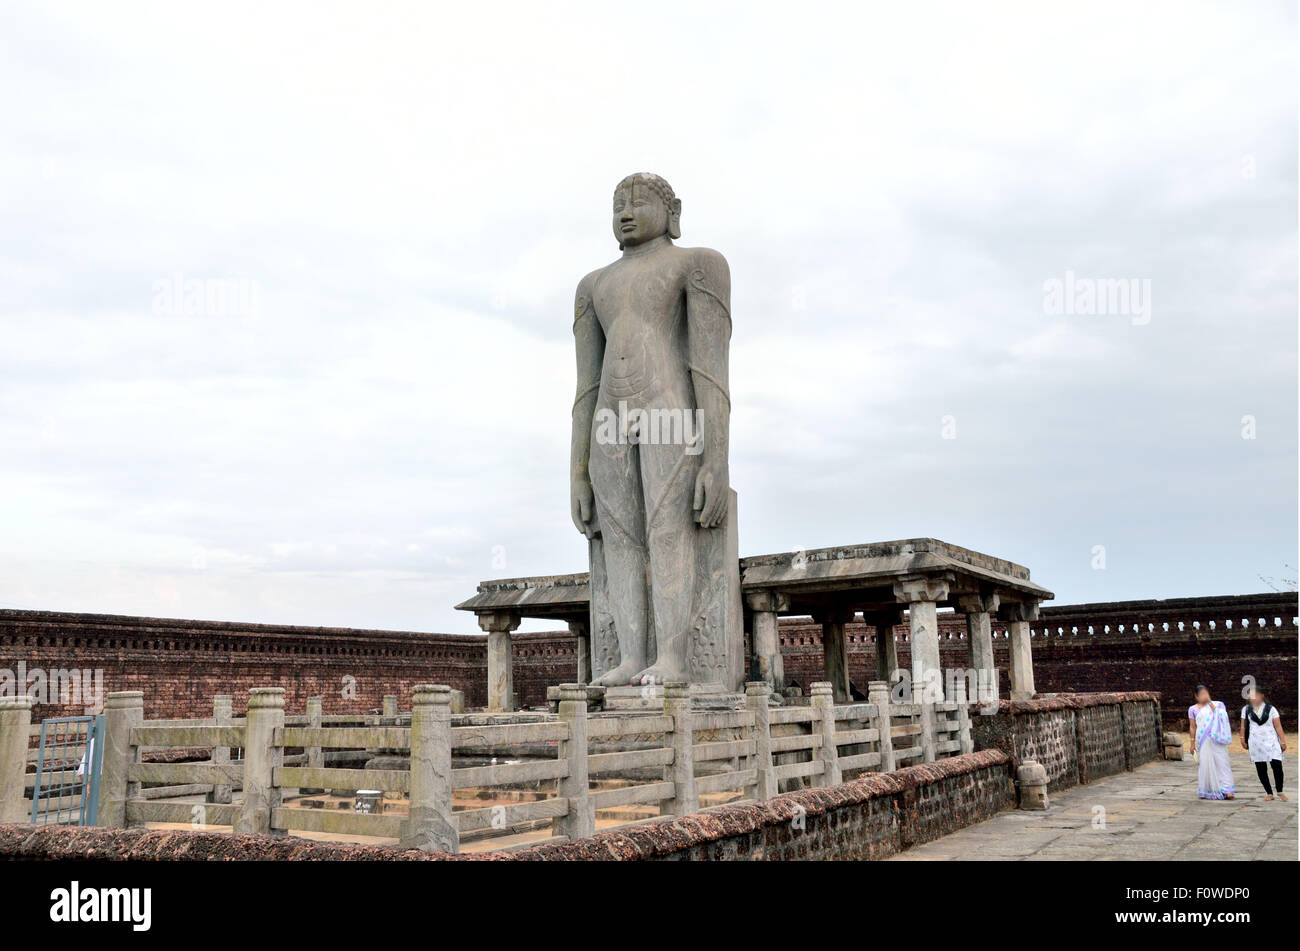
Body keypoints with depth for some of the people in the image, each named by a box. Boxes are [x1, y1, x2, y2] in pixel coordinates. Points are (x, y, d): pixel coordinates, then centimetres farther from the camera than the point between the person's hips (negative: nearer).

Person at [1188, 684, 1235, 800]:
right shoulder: (1193, 709, 10)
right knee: (1205, 764, 0)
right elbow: (1193, 727, 11)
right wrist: (1192, 742, 7)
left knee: (1221, 762, -7)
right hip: (1202, 740, 0)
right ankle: (1206, 791, 8)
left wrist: (1210, 703, -8)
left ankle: (1226, 790, -9)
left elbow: (1221, 718, -6)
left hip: (1216, 738, 0)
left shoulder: (1217, 704, 10)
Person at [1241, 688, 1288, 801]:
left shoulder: (1271, 709, 1)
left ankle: (1280, 792, 7)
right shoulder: (1246, 709, 8)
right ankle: (1269, 794, 11)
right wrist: (1243, 739, 5)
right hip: (1255, 744, 2)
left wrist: (1283, 741, -3)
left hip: (1271, 742, -2)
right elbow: (1243, 726, 11)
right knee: (1261, 770, 2)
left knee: (1277, 766, -10)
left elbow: (1278, 726, 0)